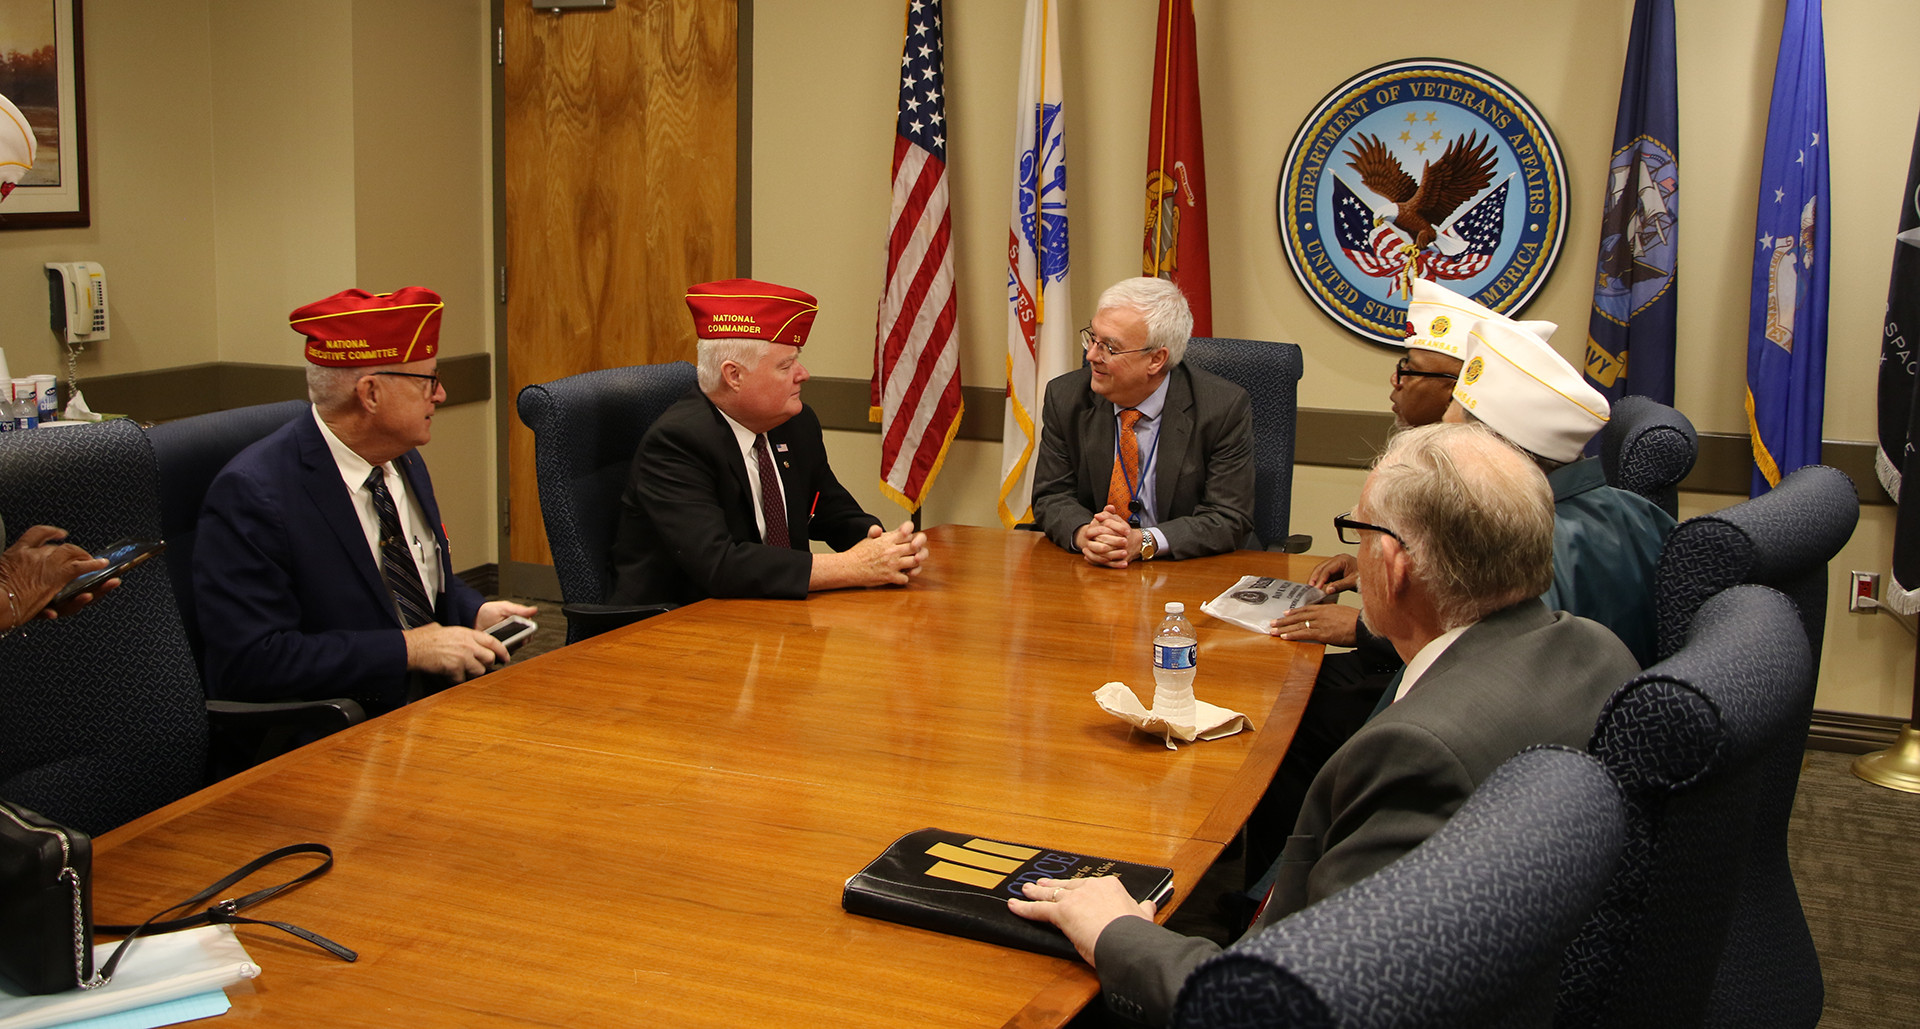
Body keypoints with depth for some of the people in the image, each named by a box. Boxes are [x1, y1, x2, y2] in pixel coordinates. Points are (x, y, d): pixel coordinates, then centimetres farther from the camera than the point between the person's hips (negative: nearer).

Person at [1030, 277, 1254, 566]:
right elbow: (1052, 496, 2)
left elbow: (1230, 519, -11)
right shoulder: (1065, 398, -1)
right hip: (1090, 573, 3)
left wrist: (1142, 542, -26)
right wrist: (1084, 533, -21)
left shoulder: (1225, 409, -10)